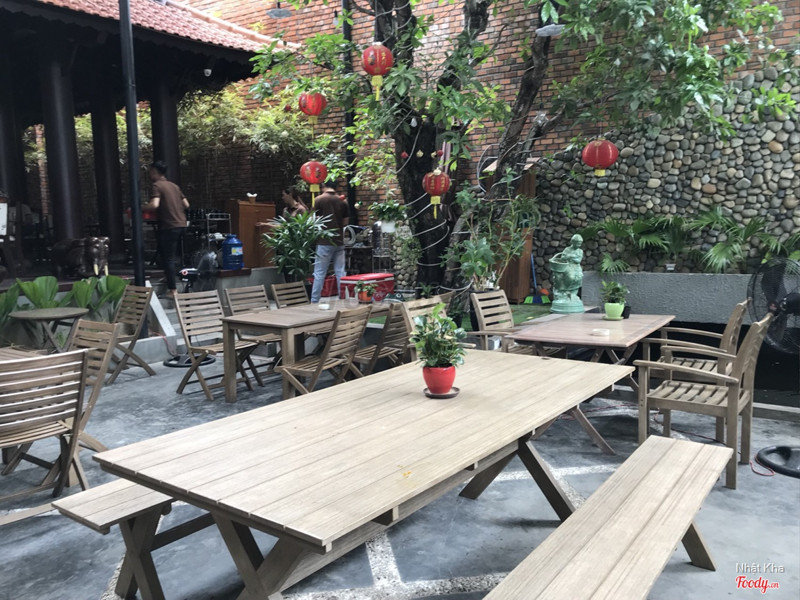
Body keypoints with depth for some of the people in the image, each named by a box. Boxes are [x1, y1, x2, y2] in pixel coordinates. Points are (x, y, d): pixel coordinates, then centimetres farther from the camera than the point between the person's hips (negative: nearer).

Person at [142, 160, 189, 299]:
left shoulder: (156, 186, -6)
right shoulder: (174, 185, 16)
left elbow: (154, 205, -21)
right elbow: (186, 205, 17)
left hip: (169, 226, -7)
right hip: (181, 224, 7)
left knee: (168, 258, -1)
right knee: (172, 256, 17)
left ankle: (172, 290, -1)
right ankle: (170, 281, 22)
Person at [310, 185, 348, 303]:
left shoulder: (320, 199, -5)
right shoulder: (342, 201, 6)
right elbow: (345, 223, 11)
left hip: (325, 242, -3)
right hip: (339, 242, 4)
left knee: (319, 274, 0)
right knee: (340, 273, 6)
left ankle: (314, 301, 1)